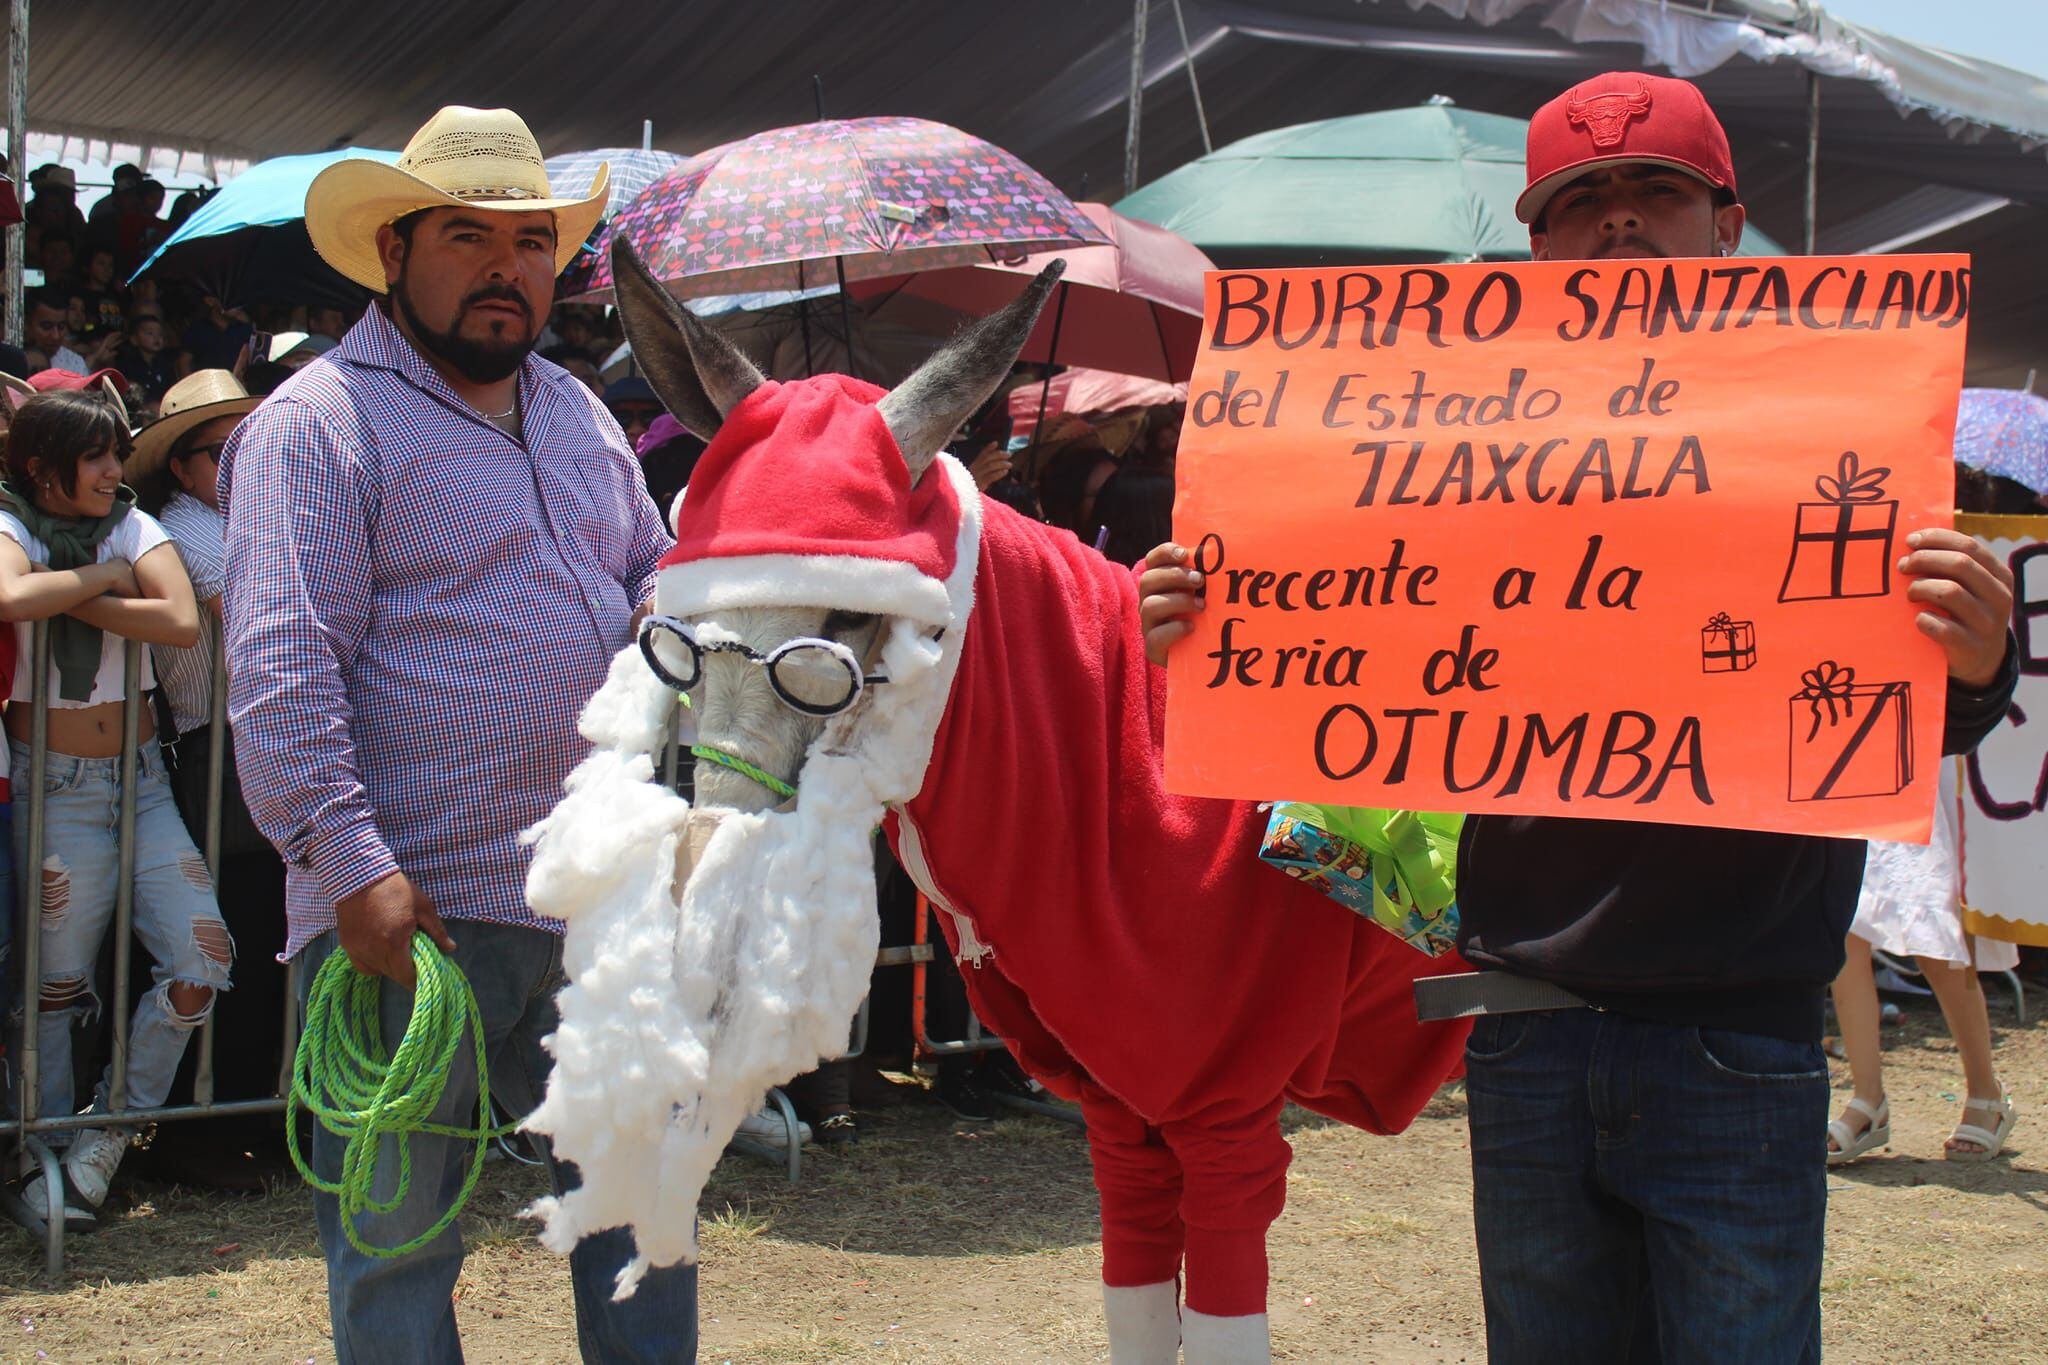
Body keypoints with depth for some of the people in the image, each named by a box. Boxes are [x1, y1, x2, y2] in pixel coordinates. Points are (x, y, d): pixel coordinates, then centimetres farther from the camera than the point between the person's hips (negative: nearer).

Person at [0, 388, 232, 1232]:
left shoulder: (133, 526, 6)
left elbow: (182, 623, -13)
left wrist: (73, 600, -14)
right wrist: (104, 576, -15)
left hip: (141, 781, 4)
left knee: (203, 957, -5)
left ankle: (109, 1135, 13)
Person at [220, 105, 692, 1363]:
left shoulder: (576, 411, 17)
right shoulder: (321, 420, -7)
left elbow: (653, 568, 28)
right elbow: (282, 666, -14)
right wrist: (352, 868, -22)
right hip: (414, 908, -7)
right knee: (399, 1234, 4)